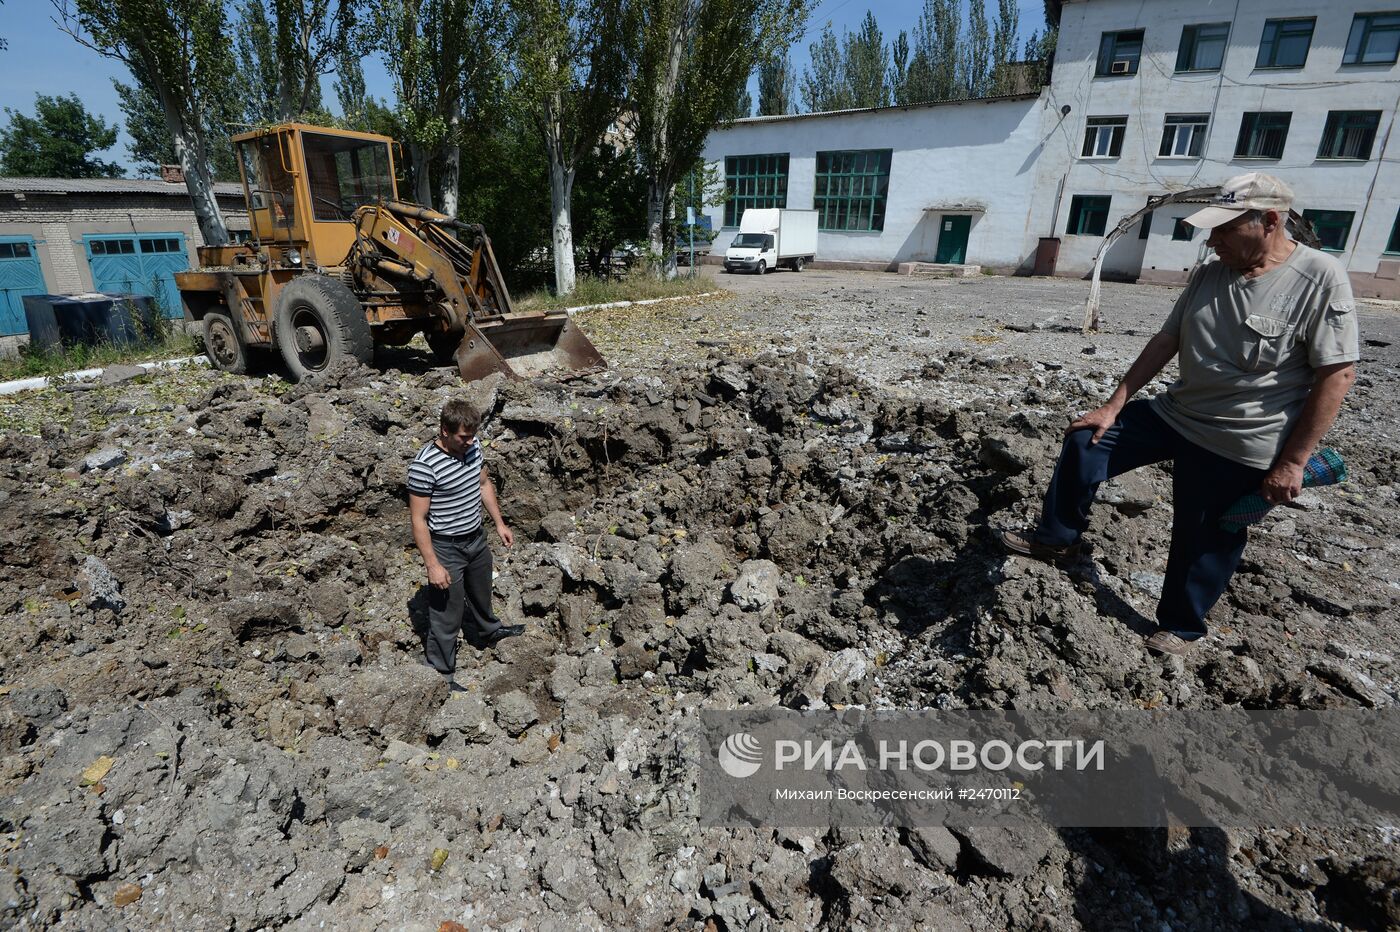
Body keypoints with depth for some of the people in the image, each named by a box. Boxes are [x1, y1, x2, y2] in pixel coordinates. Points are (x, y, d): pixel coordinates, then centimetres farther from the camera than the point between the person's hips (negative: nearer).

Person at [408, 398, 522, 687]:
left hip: (477, 538, 7)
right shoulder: (424, 465, -28)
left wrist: (499, 523, 12)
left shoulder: (473, 446, -7)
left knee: (481, 594, 31)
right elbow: (418, 519, -22)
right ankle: (440, 674, 29)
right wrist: (433, 565, -21)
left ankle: (488, 632, 59)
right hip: (446, 548, -7)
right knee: (447, 614, 8)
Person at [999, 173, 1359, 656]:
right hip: (1174, 413, 6)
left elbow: (1338, 373, -16)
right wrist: (1114, 406, 2)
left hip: (1240, 445, -6)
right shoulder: (1209, 275, 1)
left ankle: (1181, 626, 31)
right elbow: (1165, 342, 5)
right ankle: (1058, 537, 17)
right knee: (1084, 443, 1)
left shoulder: (1320, 278, -16)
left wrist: (1292, 461, -18)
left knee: (1204, 544, 8)